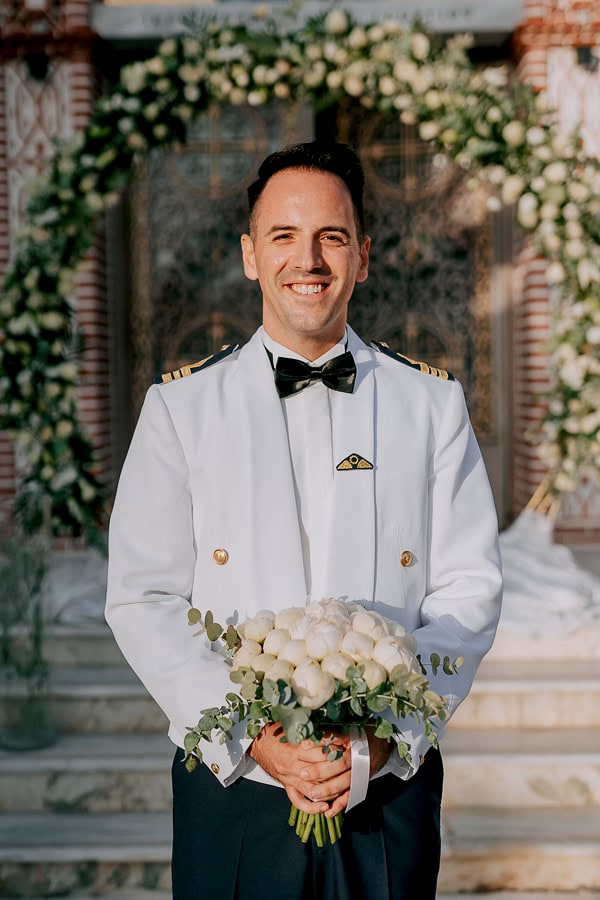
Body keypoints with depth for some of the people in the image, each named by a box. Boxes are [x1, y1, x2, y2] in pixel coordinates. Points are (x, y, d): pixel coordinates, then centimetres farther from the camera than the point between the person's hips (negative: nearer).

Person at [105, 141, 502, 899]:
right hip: (232, 789, 0)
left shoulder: (433, 402, 4)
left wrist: (388, 733, -12)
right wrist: (251, 739, -14)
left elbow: (469, 586, -1)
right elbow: (143, 601, -3)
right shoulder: (180, 407, 2)